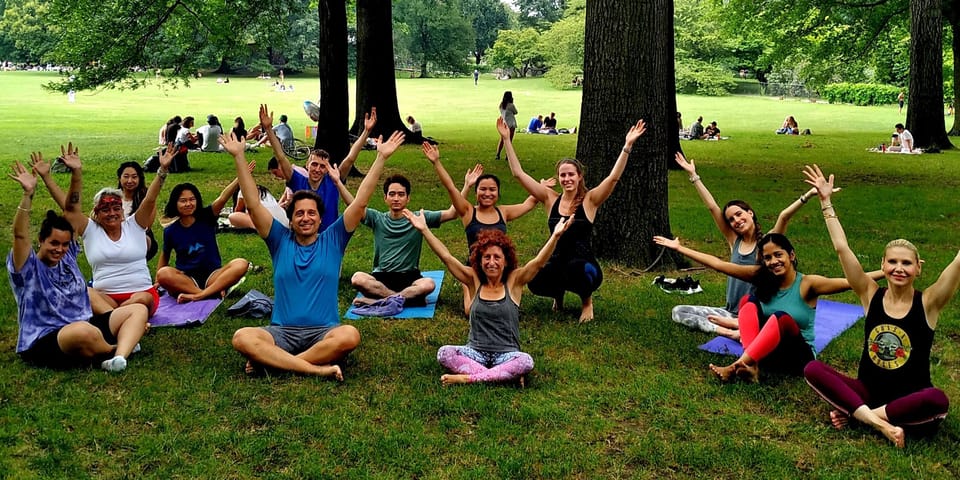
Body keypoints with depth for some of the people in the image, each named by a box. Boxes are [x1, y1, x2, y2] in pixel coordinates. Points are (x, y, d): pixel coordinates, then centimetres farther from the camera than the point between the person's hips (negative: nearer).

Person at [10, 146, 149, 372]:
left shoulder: (67, 257, 12)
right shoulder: (28, 268, -3)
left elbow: (72, 210, 9)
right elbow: (20, 235, -22)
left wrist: (76, 173, 0)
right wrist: (28, 194, -33)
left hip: (85, 326, 8)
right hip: (45, 342, -8)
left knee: (139, 310, -6)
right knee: (83, 332, -42)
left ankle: (118, 358, -34)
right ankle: (119, 347, -9)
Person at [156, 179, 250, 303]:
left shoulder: (206, 218, -1)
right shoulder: (170, 231, 3)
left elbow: (222, 198, -18)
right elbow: (165, 255, 20)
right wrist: (157, 282, 14)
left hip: (212, 275, 0)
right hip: (187, 279, 0)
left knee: (241, 264, -28)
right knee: (163, 274, -32)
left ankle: (198, 295, -34)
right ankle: (214, 292, -32)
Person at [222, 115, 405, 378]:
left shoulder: (332, 240, 8)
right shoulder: (281, 241, 11)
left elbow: (360, 203, 1)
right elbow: (254, 205, 4)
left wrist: (381, 158, -5)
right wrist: (239, 157, -3)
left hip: (323, 332, -1)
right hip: (282, 332, 1)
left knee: (350, 336, -35)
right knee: (242, 337, -29)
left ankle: (271, 360, -25)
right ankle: (316, 367, -33)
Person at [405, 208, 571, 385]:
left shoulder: (513, 282, 2)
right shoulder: (474, 281, 6)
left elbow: (539, 261, -11)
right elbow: (446, 257, 0)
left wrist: (555, 236, -26)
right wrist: (424, 229, -7)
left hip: (507, 354, -1)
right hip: (475, 352, 1)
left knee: (526, 361, -34)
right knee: (444, 353, -26)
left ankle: (468, 378, -25)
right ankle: (504, 375, -27)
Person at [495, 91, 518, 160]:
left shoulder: (501, 105, 2)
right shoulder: (511, 105, -14)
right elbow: (516, 112, 1)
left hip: (503, 124, 6)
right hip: (510, 124, -6)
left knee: (502, 140, 12)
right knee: (509, 141, 1)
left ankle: (498, 155, 7)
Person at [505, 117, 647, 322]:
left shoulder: (590, 200, -2)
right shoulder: (550, 199, 4)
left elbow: (614, 177, -17)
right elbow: (518, 174, 1)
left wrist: (627, 146, -26)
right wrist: (506, 140, -4)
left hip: (584, 266, -2)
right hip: (556, 265, 2)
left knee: (576, 268, -40)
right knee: (535, 281, -32)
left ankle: (586, 301, -2)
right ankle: (559, 294, 9)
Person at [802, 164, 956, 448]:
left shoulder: (927, 303, -6)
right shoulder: (871, 295, -1)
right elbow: (842, 248, -6)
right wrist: (826, 201, -7)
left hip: (909, 399, -2)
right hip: (868, 391, 2)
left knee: (938, 400, -36)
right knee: (813, 370, -22)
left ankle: (856, 413, -22)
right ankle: (880, 422, -30)